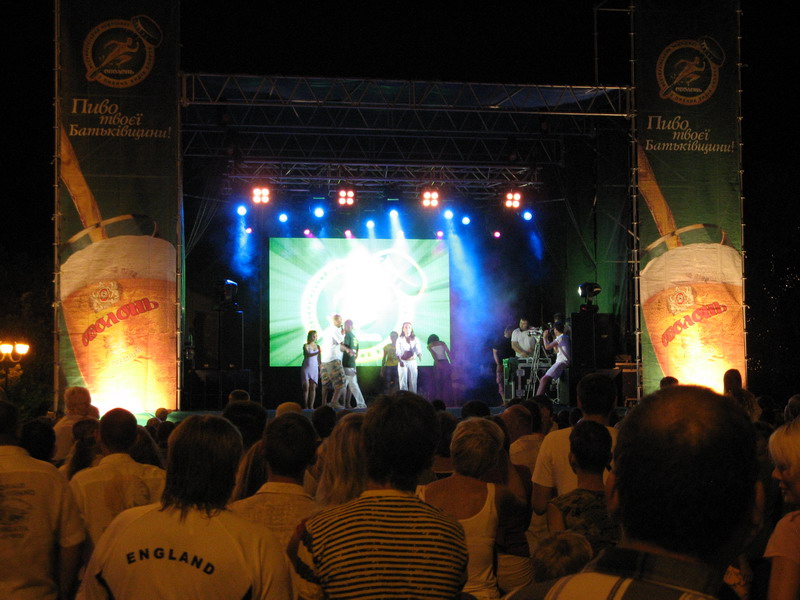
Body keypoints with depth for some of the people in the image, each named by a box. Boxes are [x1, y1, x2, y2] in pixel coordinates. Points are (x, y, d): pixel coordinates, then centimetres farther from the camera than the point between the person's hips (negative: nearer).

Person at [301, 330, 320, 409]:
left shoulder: (317, 347, 10)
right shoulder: (306, 346, -3)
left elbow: (318, 359, 13)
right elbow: (308, 354, -21)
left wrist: (320, 370, 11)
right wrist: (317, 353, -34)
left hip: (314, 368, 4)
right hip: (306, 367, -4)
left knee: (313, 388, -1)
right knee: (306, 387, -6)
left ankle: (311, 406, 1)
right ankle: (306, 406, -3)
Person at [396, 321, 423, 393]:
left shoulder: (415, 339, 8)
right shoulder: (400, 339, 4)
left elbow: (418, 350, -3)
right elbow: (398, 352, -4)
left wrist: (419, 355, -27)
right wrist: (400, 361, -21)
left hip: (412, 362, 2)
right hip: (403, 362, -2)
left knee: (413, 382, -1)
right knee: (403, 382, -6)